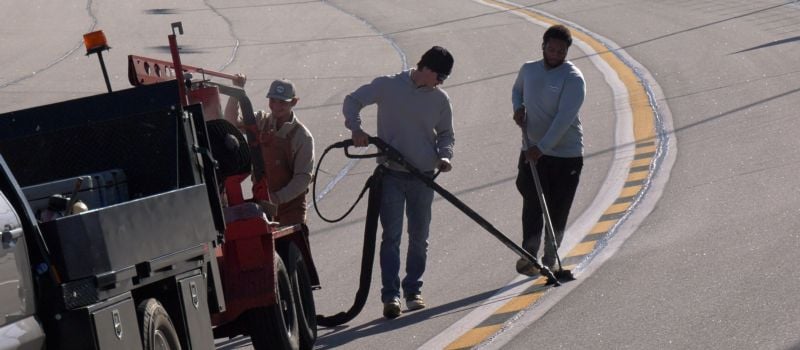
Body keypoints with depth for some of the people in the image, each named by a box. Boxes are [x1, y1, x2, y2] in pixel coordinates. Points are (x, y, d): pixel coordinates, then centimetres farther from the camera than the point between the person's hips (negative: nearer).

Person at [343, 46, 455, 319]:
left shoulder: (440, 99, 3)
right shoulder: (388, 86, -6)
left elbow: (446, 134, 13)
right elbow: (352, 101, -1)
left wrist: (444, 155, -7)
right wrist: (356, 128, -18)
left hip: (423, 177, 3)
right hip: (391, 175, -3)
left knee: (419, 238, 9)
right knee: (391, 237, -6)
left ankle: (413, 291, 19)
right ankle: (390, 295, -6)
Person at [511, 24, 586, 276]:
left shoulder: (573, 78, -13)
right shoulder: (528, 69, 5)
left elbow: (564, 118, -21)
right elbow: (517, 90, 28)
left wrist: (542, 147, -26)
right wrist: (518, 107, 4)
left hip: (566, 154, -3)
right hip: (532, 152, 3)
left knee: (558, 211, 5)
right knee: (532, 206, -4)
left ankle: (550, 259, 19)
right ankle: (529, 256, -3)